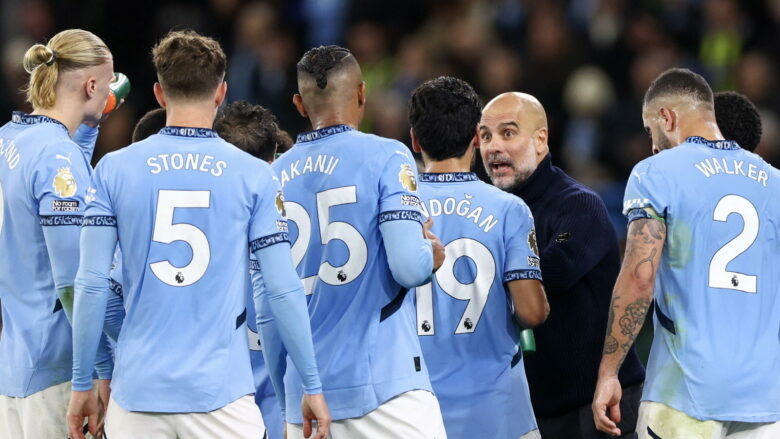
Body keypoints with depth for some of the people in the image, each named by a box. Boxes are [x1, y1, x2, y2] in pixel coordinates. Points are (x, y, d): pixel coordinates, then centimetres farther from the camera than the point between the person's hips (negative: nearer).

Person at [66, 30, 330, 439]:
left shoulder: (113, 170, 2)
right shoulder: (254, 176, 0)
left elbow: (91, 283, -1)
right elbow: (283, 290, -2)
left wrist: (82, 384, 6)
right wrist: (313, 388, 6)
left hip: (138, 391, 2)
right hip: (220, 394, -2)